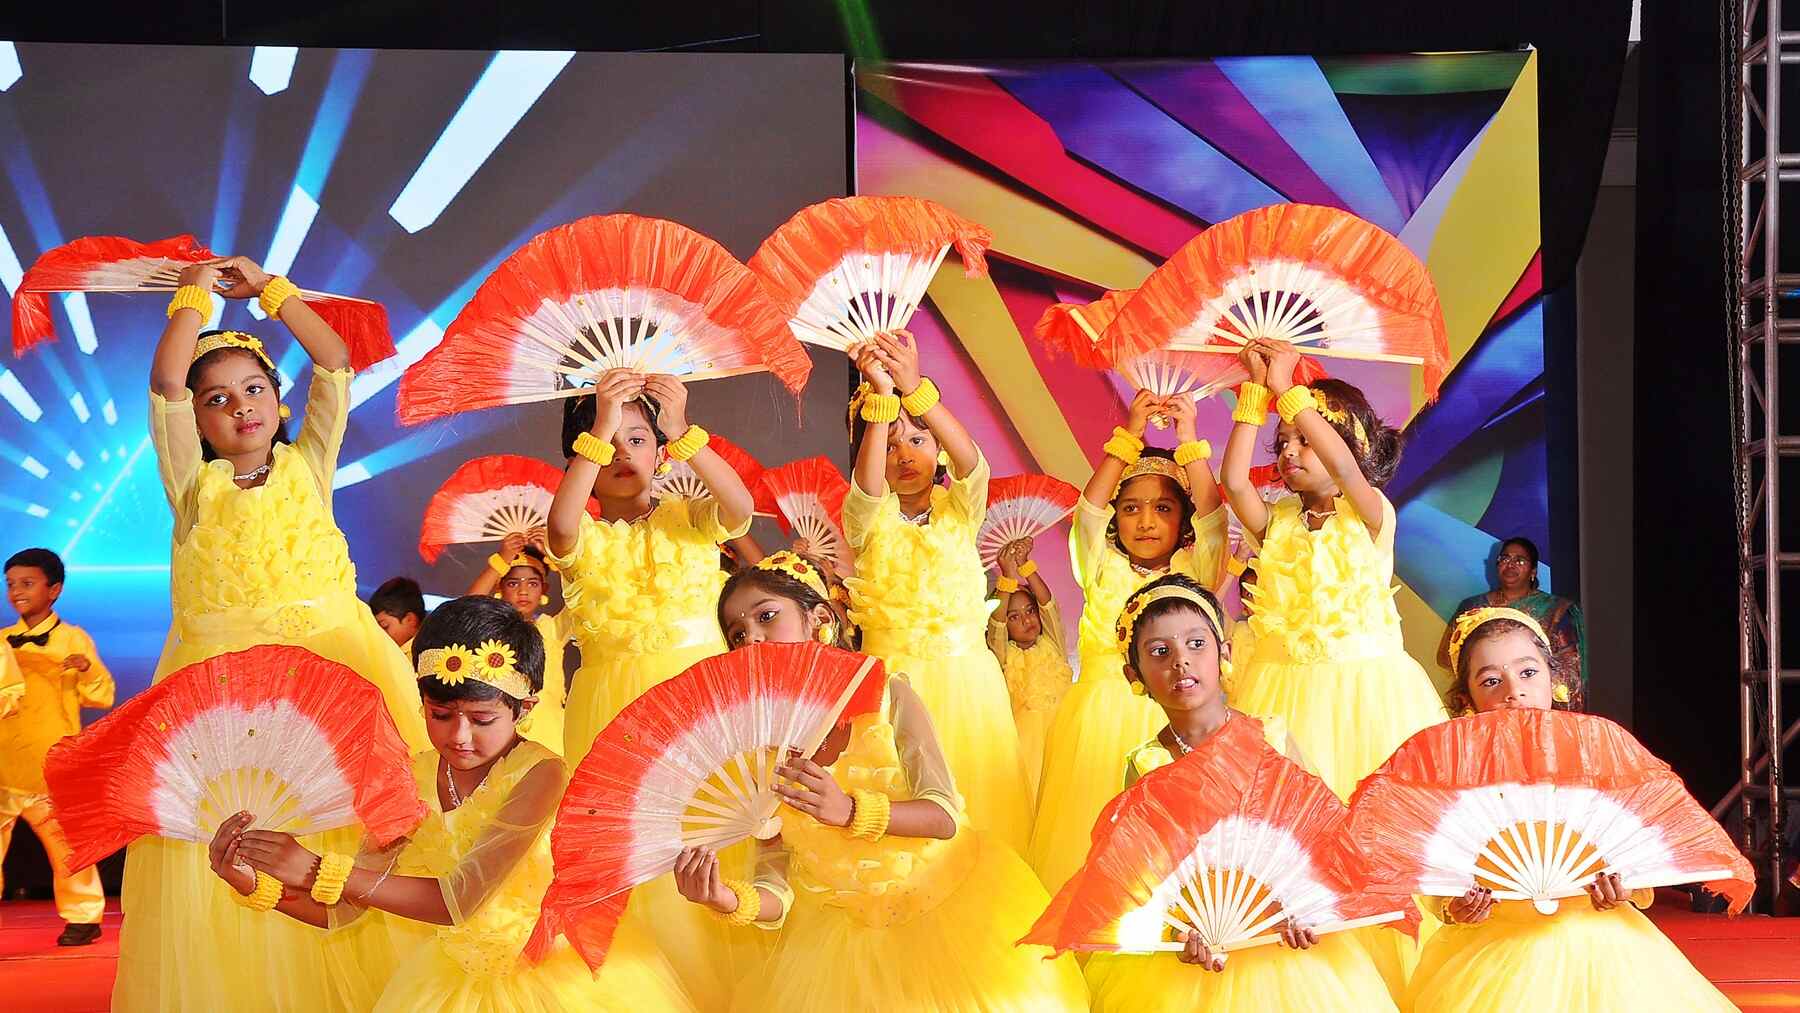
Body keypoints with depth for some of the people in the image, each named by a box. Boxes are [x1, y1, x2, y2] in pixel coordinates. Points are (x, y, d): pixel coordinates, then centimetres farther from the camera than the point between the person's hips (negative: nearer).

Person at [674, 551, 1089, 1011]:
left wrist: (849, 811, -33)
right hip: (843, 934, 2)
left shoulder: (887, 696, -9)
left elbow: (946, 816, -17)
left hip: (943, 909, -2)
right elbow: (777, 890, -6)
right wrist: (732, 901, -29)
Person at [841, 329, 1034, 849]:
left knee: (976, 792, 1)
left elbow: (970, 462, -16)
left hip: (965, 676, 2)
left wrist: (914, 388, -31)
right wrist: (881, 396, -32)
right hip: (894, 681, -1)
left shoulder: (959, 510, 5)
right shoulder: (869, 519, 2)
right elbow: (867, 483, -21)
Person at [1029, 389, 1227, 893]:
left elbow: (1211, 514, -8)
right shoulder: (1104, 569, 9)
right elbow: (1089, 507, -4)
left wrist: (1189, 440, -9)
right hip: (1104, 713, 1)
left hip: (1175, 714, -1)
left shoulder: (1192, 570, 7)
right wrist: (1130, 435, -8)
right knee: (1096, 826, -3)